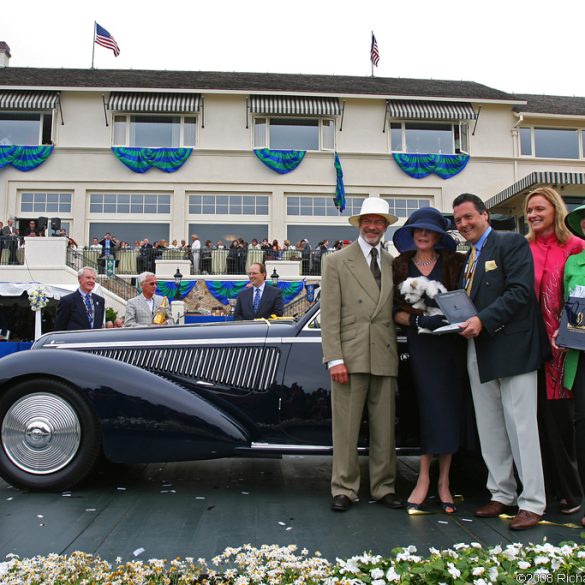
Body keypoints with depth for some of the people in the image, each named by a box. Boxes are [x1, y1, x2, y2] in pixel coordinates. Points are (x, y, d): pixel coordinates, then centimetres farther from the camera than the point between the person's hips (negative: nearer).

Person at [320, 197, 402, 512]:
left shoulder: (393, 264, 16)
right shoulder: (338, 262, 3)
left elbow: (395, 311, 18)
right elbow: (329, 315, -3)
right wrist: (334, 359, -11)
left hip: (385, 357, 4)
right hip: (351, 356, -4)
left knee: (384, 427, 9)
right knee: (346, 427, 0)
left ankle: (384, 488, 21)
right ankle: (344, 489, 11)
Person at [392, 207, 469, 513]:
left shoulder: (455, 263, 7)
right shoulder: (400, 266, 7)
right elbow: (395, 311, 2)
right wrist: (419, 320, -15)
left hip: (452, 343, 1)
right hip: (421, 345, -1)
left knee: (449, 410, 3)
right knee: (430, 407, -5)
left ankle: (443, 481, 13)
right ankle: (424, 479, 3)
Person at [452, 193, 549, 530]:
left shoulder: (511, 243, -4)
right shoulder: (467, 258, 19)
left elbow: (520, 291, -16)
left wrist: (483, 321, -22)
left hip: (512, 347, -8)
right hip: (479, 353, 8)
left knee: (521, 426, -3)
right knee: (490, 429, 11)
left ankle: (532, 503, 6)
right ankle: (502, 494, 23)